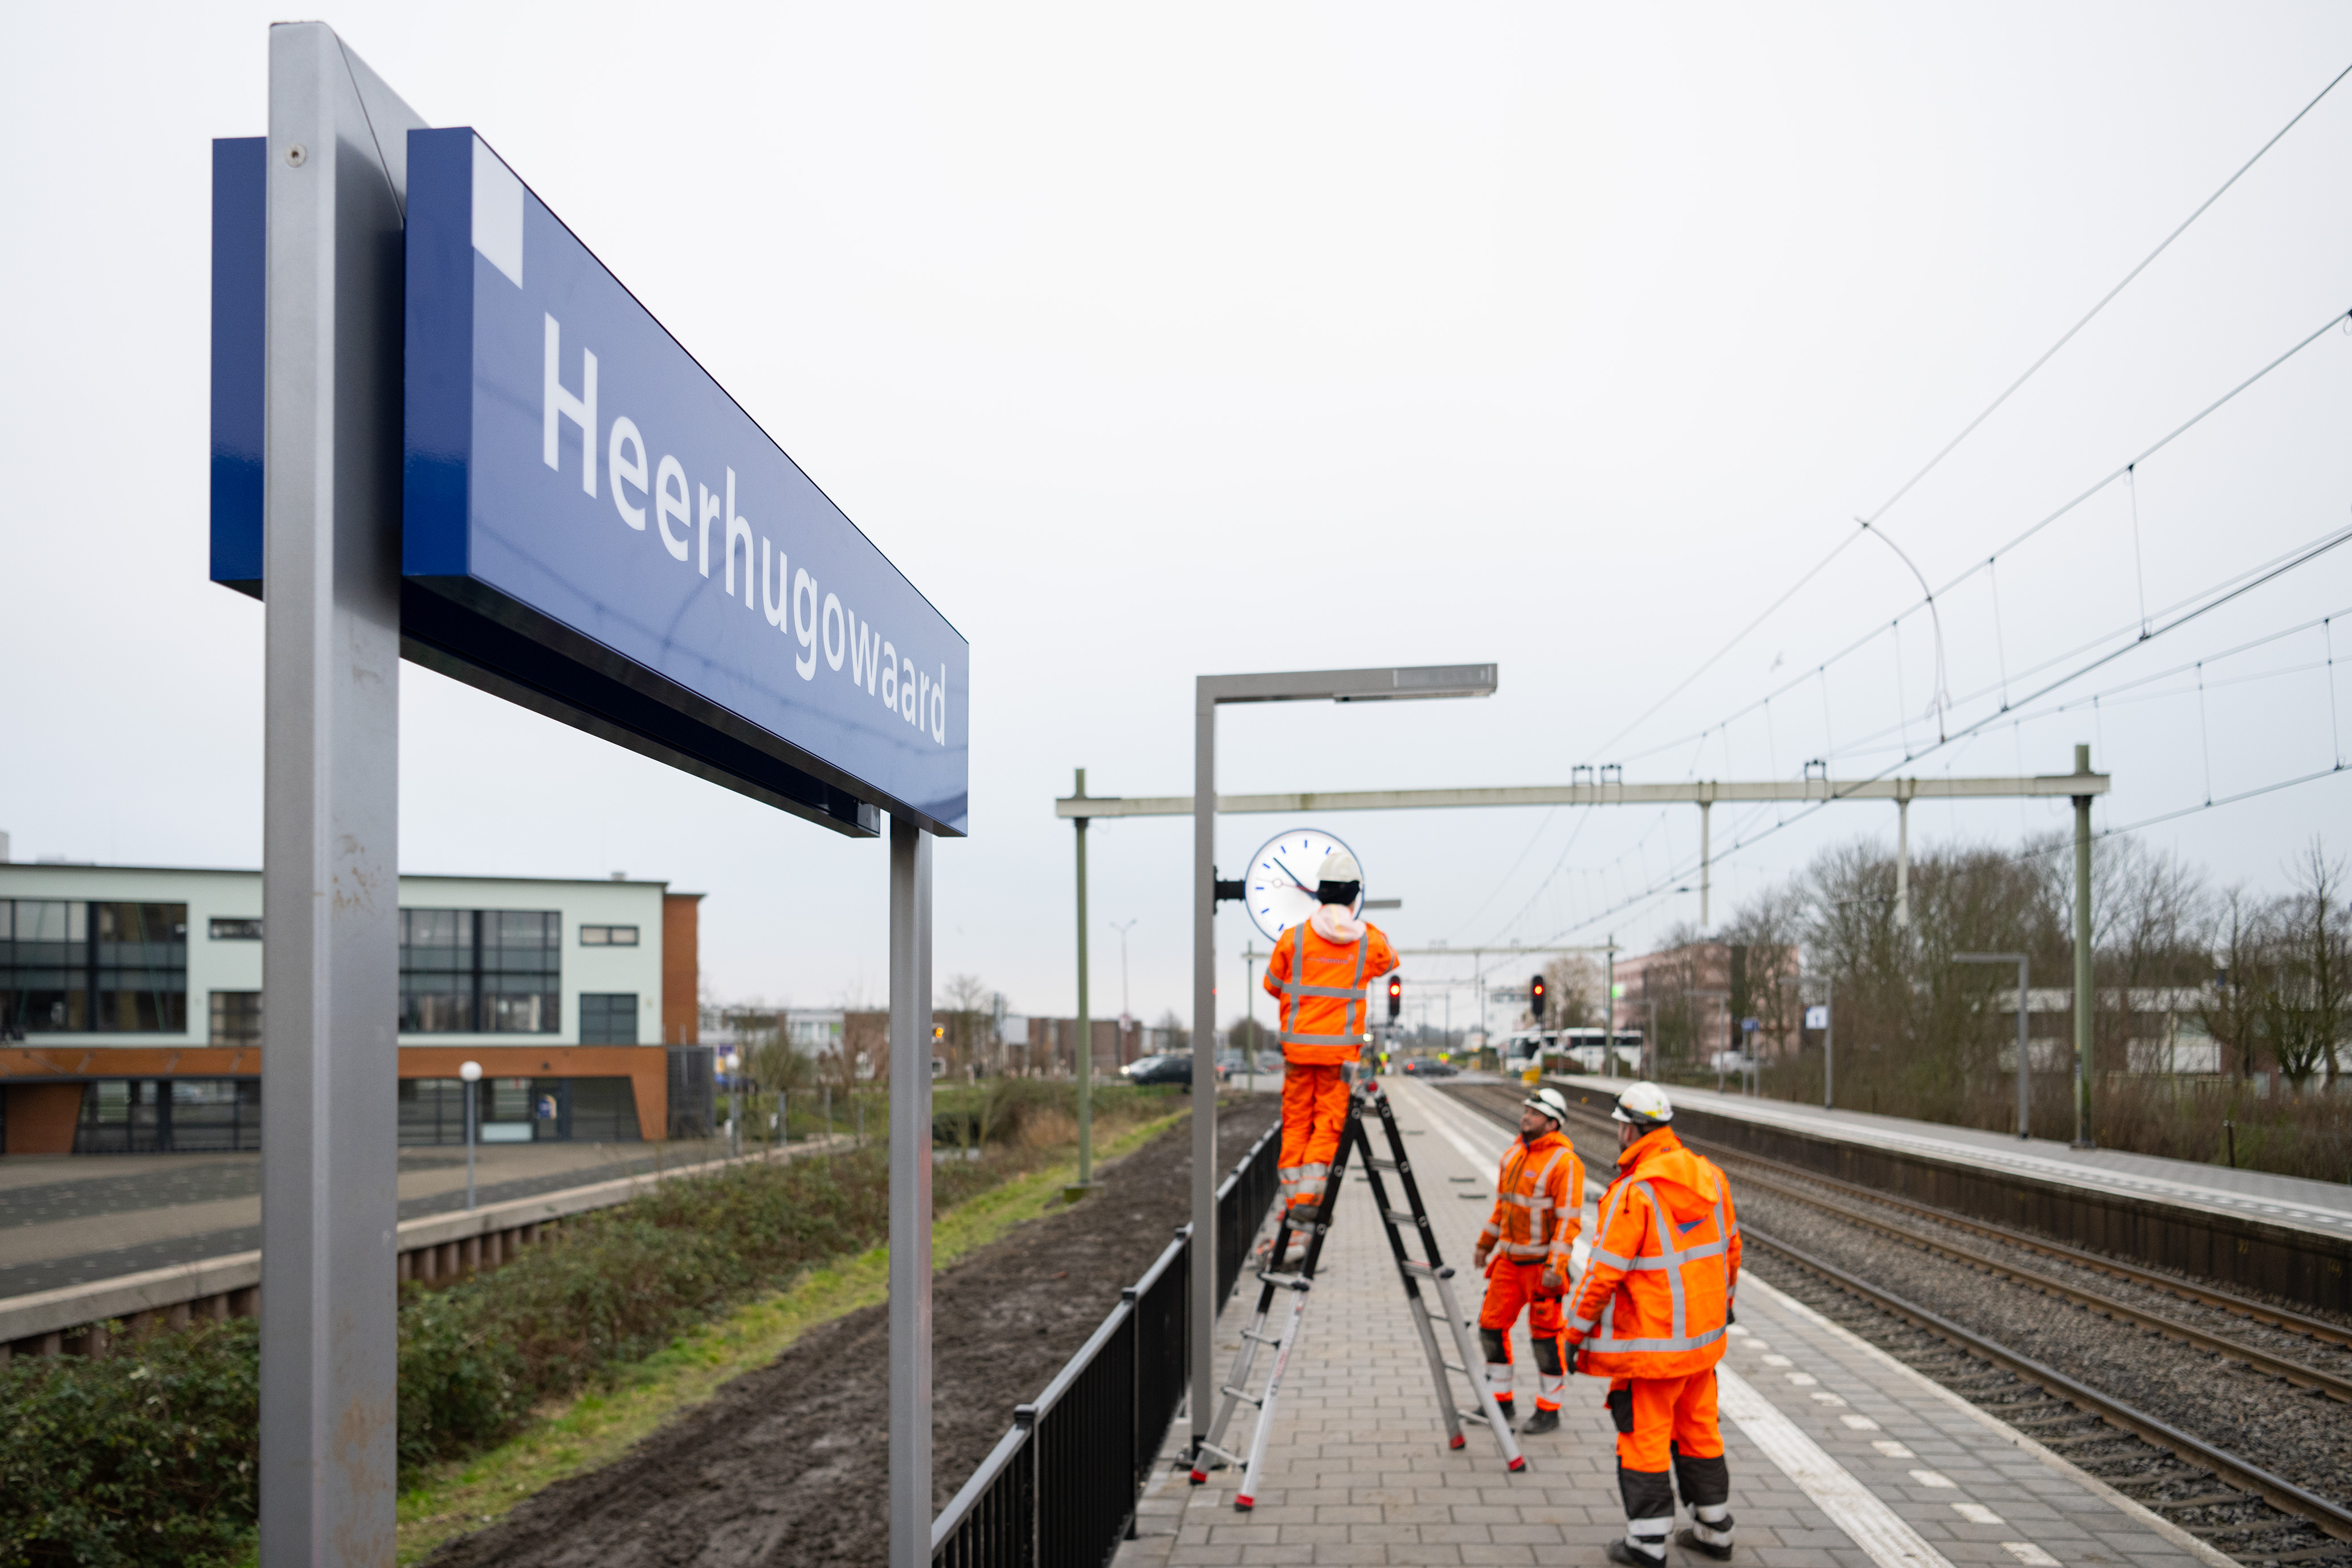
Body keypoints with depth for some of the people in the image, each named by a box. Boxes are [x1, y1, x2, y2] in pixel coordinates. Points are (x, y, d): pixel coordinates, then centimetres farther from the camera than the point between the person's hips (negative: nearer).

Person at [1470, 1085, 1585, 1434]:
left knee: (1546, 1334, 0)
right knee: (1492, 1325, 8)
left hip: (1543, 1264, -8)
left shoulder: (1564, 1162, -15)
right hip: (1509, 1259, 8)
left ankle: (1549, 1411, 13)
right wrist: (1485, 1244, 21)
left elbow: (1569, 1219, -18)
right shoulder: (1514, 1155, 10)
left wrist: (1556, 1267, -23)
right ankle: (1500, 1401, 21)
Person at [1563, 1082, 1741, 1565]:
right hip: (1703, 1335, 7)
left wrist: (1577, 1330, -7)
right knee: (1699, 1432, 18)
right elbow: (1729, 1248, 15)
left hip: (1649, 1342, -7)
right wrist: (1723, 1302, 30)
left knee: (1644, 1438, 3)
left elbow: (1605, 1272, -19)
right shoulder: (1710, 1178, 3)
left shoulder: (1633, 1192, -20)